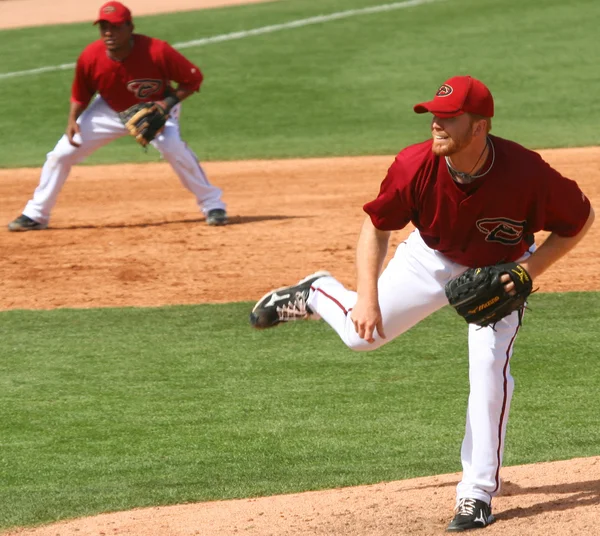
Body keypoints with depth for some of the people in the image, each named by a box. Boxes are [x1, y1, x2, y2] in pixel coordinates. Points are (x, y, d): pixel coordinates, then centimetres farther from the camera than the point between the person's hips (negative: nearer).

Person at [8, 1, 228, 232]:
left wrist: (168, 103, -33)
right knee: (62, 152, -4)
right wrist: (72, 120, -23)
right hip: (110, 111, 3)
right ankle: (35, 215, 13)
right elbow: (80, 95, -5)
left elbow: (194, 78, -20)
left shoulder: (157, 51, -33)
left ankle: (212, 205, -14)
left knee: (173, 146, -31)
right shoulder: (89, 57, -25)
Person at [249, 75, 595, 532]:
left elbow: (582, 217, -20)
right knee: (362, 332, 7)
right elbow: (377, 226, -15)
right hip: (433, 257, 2)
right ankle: (317, 295, 44)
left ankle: (478, 492, -6)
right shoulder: (415, 165, -31)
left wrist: (528, 275, -27)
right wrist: (366, 296, -26)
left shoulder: (526, 174, -37)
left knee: (489, 365, -19)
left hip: (500, 271, -2)